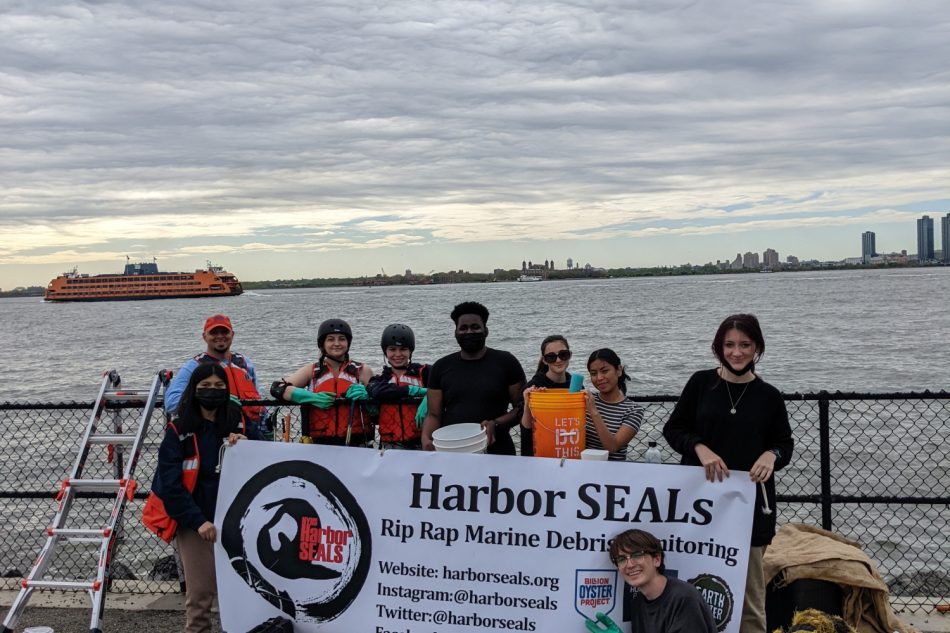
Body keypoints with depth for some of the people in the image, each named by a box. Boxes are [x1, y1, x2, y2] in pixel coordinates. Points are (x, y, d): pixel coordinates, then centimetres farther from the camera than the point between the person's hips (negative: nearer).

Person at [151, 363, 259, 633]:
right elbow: (169, 482, -7)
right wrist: (198, 520, -14)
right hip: (194, 522, -2)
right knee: (200, 590, -1)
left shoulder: (238, 424, 6)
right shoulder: (178, 430, -3)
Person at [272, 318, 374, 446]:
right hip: (320, 443, 1)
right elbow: (277, 388, 0)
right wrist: (313, 397, -13)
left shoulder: (362, 371, 11)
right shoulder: (312, 371, 13)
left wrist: (365, 396, -10)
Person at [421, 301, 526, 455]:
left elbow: (522, 408, 0)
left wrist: (496, 424, -16)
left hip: (497, 451, -2)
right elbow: (434, 415, 6)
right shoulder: (441, 367, 7)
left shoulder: (506, 362, 0)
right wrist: (426, 437, -13)